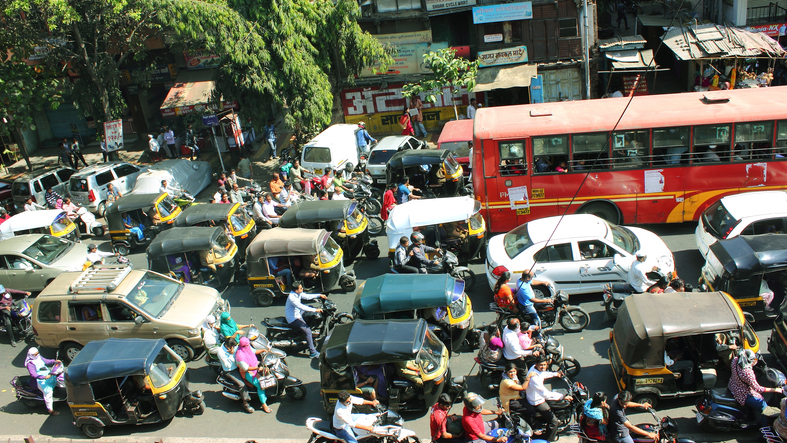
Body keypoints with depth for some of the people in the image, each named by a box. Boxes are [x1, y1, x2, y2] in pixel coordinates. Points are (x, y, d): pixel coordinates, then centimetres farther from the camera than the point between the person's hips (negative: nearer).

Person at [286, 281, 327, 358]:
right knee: (308, 331, -21)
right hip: (293, 318, -10)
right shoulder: (292, 297, -29)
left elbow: (307, 296, 8)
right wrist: (315, 310, -38)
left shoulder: (298, 293, -2)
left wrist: (319, 295, -3)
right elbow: (301, 307, -37)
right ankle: (313, 353, -14)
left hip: (298, 313, 10)